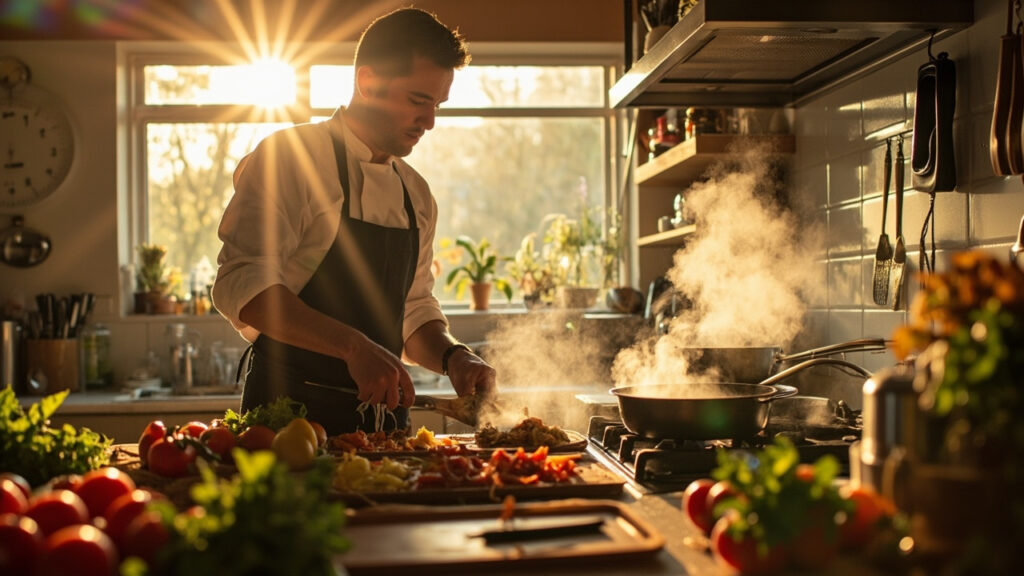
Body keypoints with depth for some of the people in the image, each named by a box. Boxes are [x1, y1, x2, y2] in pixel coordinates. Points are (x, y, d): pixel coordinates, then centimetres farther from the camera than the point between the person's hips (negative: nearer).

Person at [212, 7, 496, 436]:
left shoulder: (416, 195, 14)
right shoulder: (288, 157, -7)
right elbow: (241, 285, -18)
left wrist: (452, 356, -1)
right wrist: (354, 346, -27)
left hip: (383, 417, 6)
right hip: (291, 412, -5)